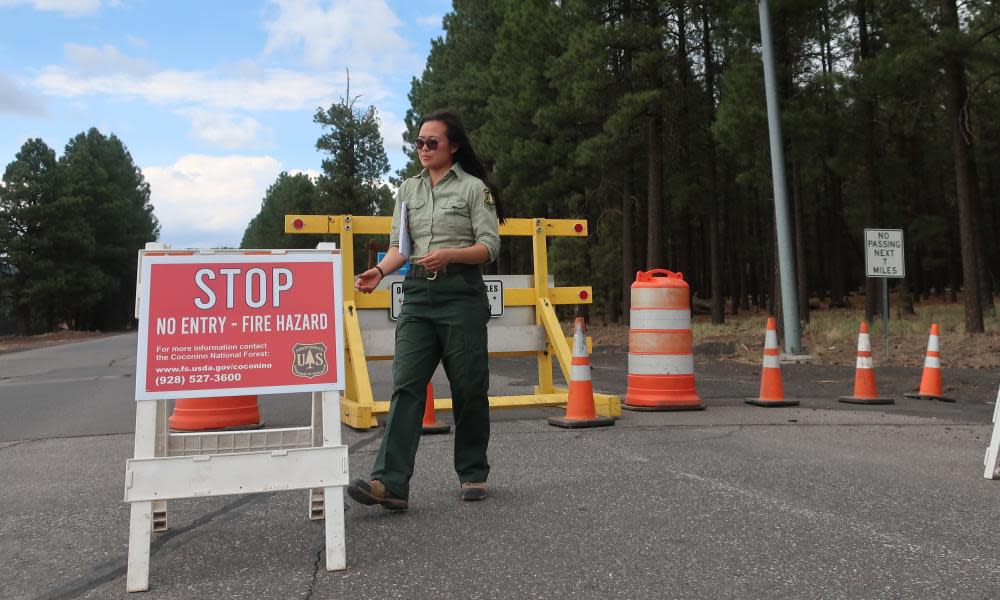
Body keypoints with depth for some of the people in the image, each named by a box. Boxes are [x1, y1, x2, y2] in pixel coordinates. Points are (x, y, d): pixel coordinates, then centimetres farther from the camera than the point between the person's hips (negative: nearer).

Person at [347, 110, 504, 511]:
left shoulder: (474, 188, 1)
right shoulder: (408, 190, 16)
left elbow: (489, 247, -5)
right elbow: (399, 246, 13)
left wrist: (449, 255, -21)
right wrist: (380, 270, -8)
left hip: (461, 293, -4)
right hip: (417, 295, 4)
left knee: (468, 387, 3)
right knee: (406, 385, -7)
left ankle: (473, 474, 21)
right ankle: (390, 482, -11)